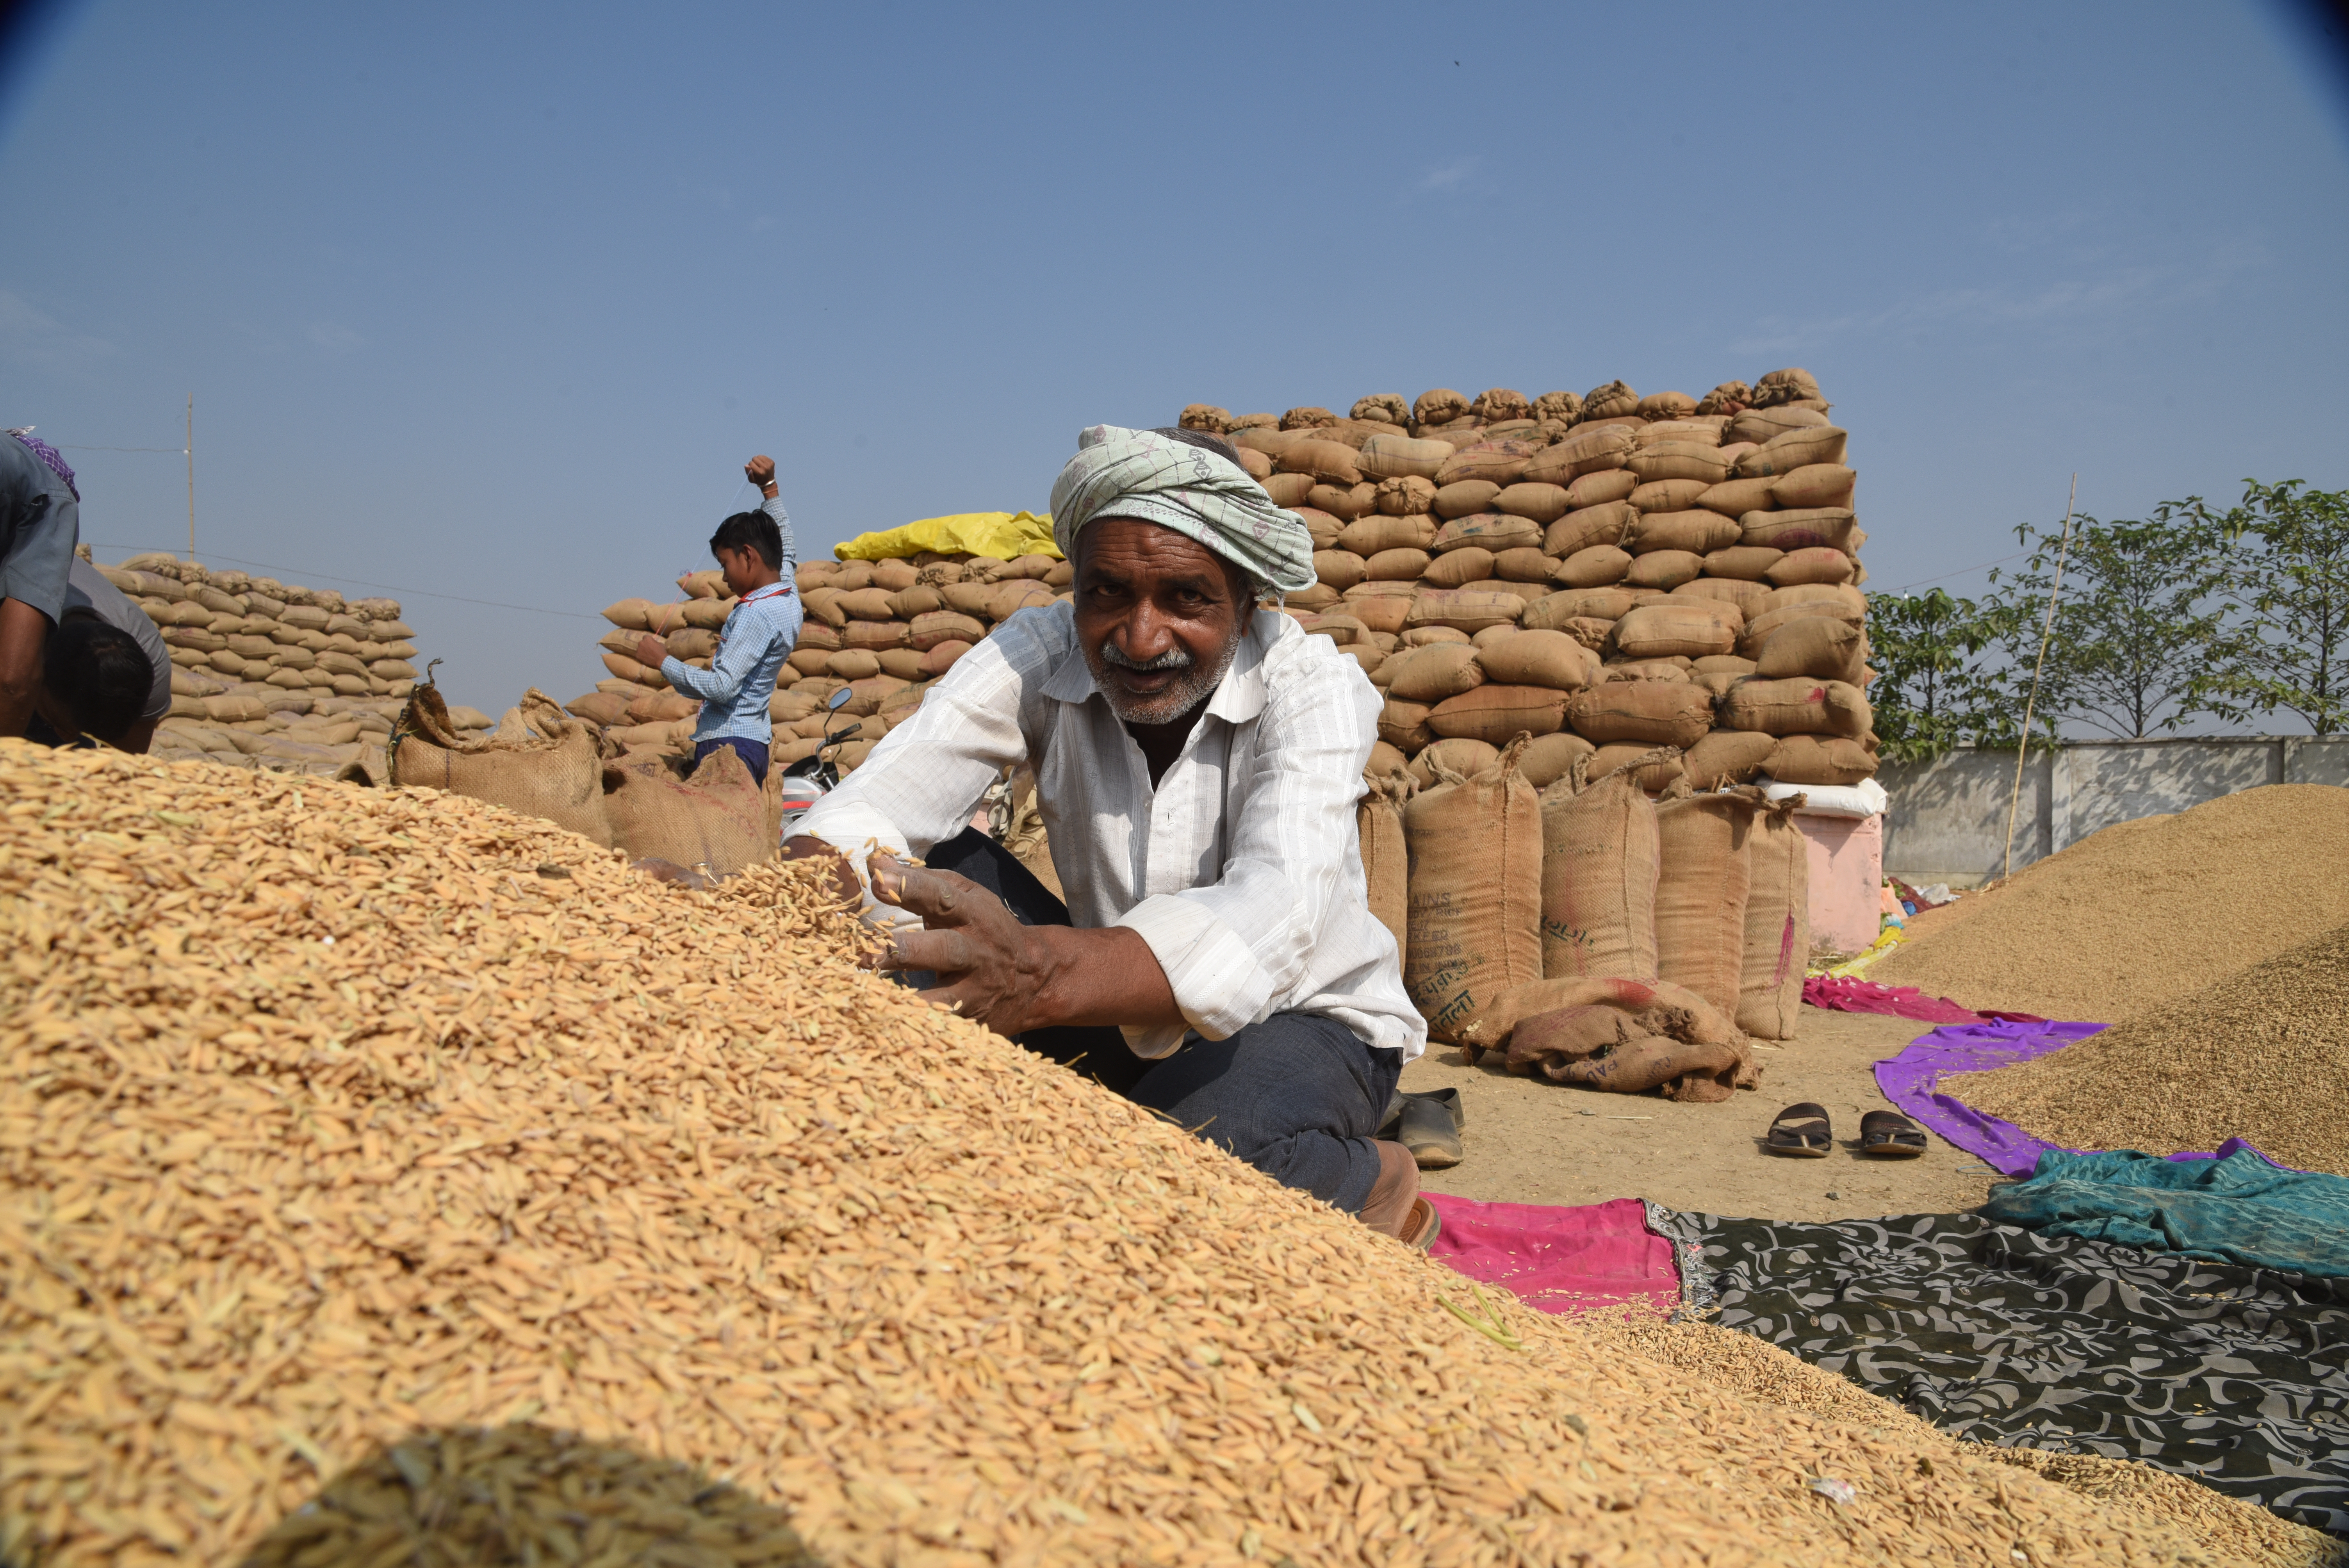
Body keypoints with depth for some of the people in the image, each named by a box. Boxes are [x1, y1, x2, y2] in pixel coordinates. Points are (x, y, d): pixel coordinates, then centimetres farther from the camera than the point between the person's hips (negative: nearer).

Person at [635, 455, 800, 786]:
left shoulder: (756, 615, -16)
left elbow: (722, 687, -22)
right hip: (755, 741, 10)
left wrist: (663, 661, -12)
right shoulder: (788, 595, 11)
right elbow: (785, 547, 32)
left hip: (728, 743, -10)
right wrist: (769, 487, 32)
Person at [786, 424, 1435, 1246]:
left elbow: (1279, 908, -42)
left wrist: (1042, 974, -61)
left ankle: (1377, 1182, -2)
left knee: (1200, 1143, -36)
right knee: (946, 871, -18)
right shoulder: (1040, 655, -13)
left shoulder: (1314, 687, -22)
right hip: (1118, 1018, 3)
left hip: (1304, 1023, -3)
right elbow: (887, 793, -29)